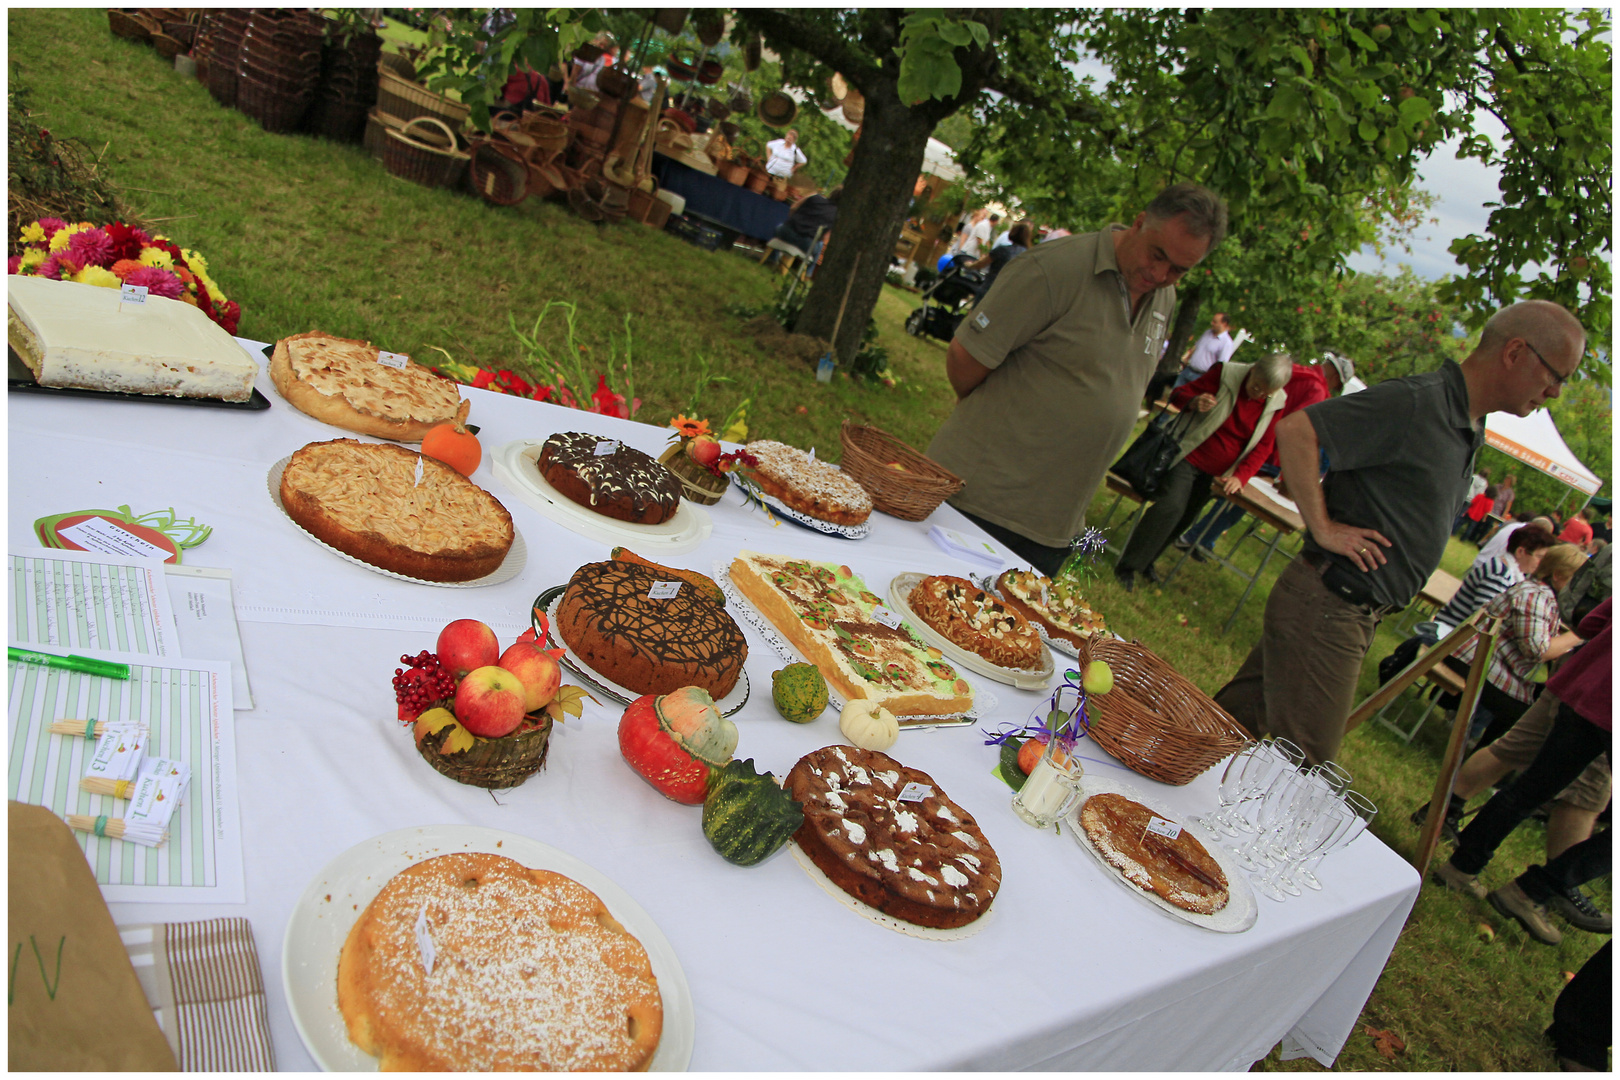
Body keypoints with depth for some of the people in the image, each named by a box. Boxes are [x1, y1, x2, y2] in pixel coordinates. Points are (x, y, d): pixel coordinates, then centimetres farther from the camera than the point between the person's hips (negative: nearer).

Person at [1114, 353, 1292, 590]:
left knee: (1185, 518, 11)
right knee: (1171, 506, -21)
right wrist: (1194, 402, -29)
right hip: (1189, 457, -4)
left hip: (1216, 474, 4)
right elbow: (1179, 394, -5)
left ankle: (1146, 561, 28)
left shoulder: (1277, 406, -4)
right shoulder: (1225, 374, -12)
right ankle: (1127, 566, -16)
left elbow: (1262, 448, 2)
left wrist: (1240, 477, -12)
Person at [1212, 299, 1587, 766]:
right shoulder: (1416, 402, -17)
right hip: (1327, 607, -9)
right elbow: (1295, 430, -25)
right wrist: (1322, 527, -21)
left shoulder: (1471, 429, 15)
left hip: (1354, 614, 9)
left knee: (1236, 718, 15)